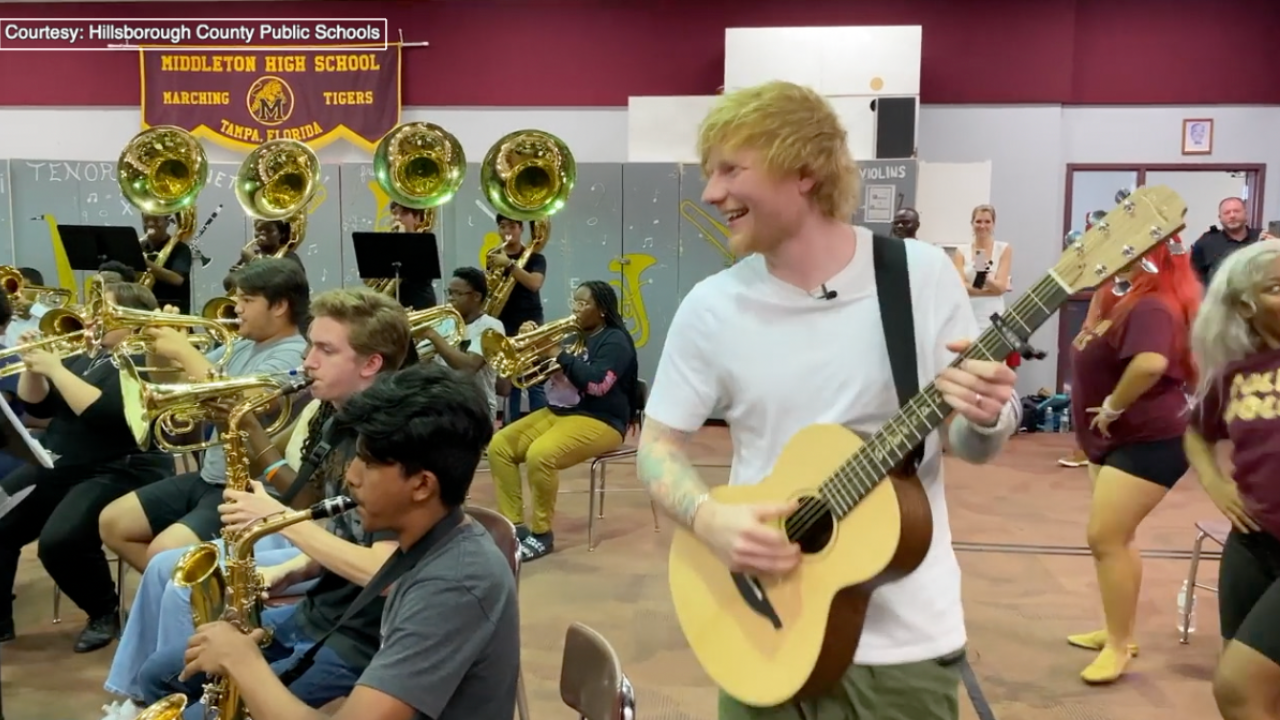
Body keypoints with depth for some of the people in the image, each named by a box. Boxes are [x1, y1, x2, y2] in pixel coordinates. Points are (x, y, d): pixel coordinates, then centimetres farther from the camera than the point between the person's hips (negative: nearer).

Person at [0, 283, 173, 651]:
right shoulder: (88, 356, 15)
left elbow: (103, 413, -25)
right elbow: (38, 406, 15)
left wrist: (55, 368, -21)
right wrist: (32, 366, -2)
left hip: (120, 473, -9)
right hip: (60, 466, 9)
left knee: (59, 542, -29)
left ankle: (107, 612, -3)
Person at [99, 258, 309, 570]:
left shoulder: (292, 356, -17)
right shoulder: (241, 347, 12)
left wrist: (184, 350, -18)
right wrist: (159, 348, -1)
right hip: (208, 478, 10)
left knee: (164, 553, -26)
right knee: (112, 523, 13)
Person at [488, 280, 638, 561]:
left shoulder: (615, 341, -9)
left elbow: (597, 383, -26)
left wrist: (559, 355, -23)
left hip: (598, 421, -9)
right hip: (557, 412, 9)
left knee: (540, 455, -32)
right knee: (499, 445, -6)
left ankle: (542, 533, -15)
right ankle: (514, 525, -2)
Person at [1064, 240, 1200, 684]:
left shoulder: (1153, 307, -22)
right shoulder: (1134, 301, 12)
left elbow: (1151, 363, -39)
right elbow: (1097, 345, 13)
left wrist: (1113, 406, -28)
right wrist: (1100, 294, 6)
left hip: (1149, 441, -11)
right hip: (1117, 439, 11)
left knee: (1105, 539, -11)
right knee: (1113, 539, 17)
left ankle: (1119, 646, 2)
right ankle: (1119, 631, 30)